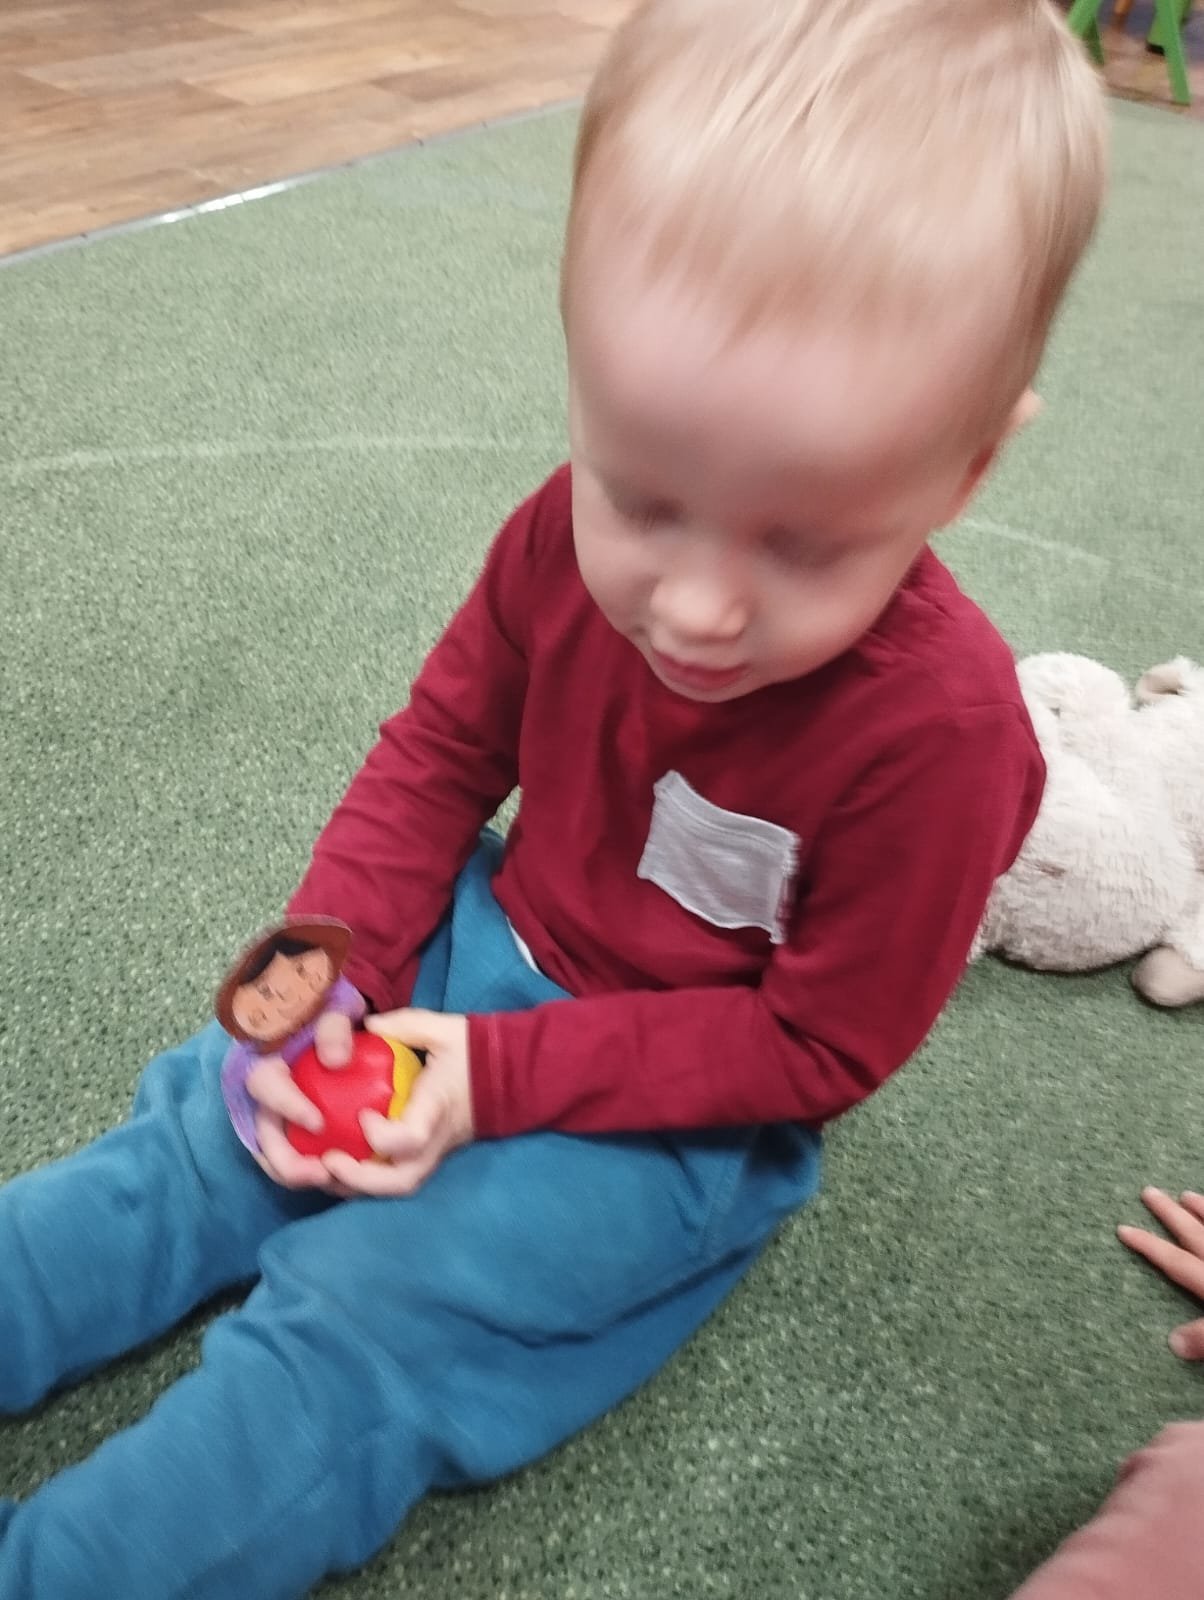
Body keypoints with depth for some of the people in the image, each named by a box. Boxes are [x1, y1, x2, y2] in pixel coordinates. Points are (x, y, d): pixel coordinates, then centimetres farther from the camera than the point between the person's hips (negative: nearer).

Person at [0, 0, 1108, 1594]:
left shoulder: (940, 728, -29)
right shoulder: (570, 537, -15)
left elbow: (817, 1046, -19)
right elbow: (438, 754, 0)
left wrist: (498, 1076, -22)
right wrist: (325, 962, -13)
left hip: (684, 1110, -5)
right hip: (493, 947, 6)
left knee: (361, 1321, -15)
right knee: (198, 1140, 1)